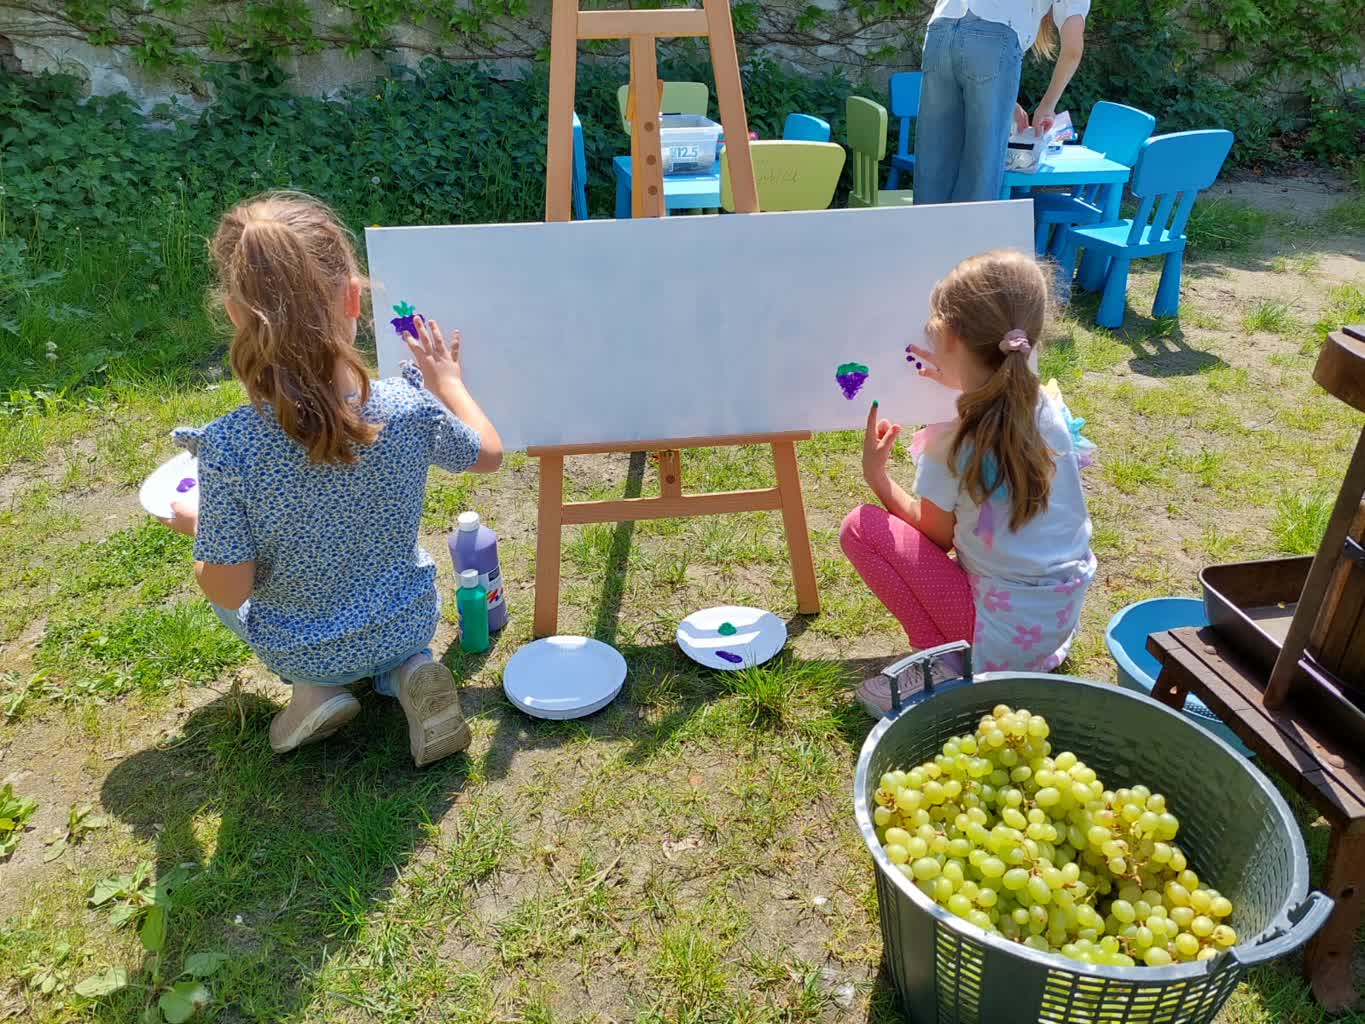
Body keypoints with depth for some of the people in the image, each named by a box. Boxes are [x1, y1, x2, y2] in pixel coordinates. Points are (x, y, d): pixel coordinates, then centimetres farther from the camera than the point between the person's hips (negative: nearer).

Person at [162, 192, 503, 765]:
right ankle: (408, 674, 5)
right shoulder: (411, 410, -24)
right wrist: (447, 381, 11)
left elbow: (228, 590, -19)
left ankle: (314, 690, 9)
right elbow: (489, 455, -3)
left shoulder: (228, 448, -29)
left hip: (301, 650, -1)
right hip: (409, 624, 1)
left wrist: (197, 524, 1)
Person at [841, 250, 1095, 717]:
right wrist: (966, 384, 18)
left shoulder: (948, 445, -22)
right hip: (1064, 615, 7)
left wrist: (876, 475, 2)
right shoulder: (1047, 408, -6)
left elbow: (935, 539, -6)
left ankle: (946, 668, -2)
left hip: (1002, 637, -7)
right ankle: (1036, 655, 21)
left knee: (861, 527, -5)